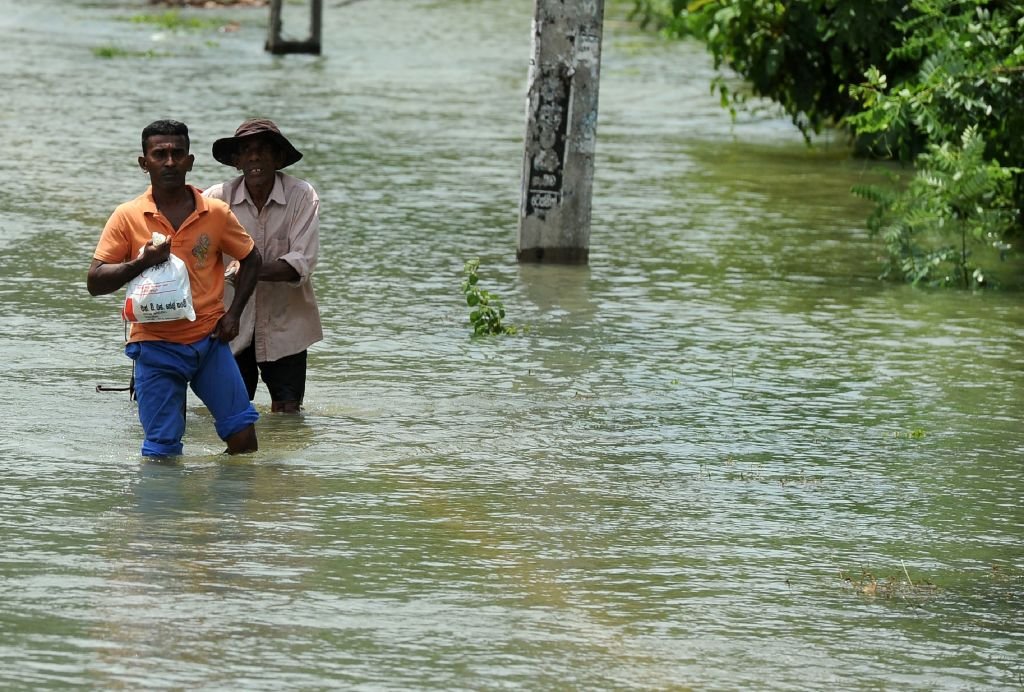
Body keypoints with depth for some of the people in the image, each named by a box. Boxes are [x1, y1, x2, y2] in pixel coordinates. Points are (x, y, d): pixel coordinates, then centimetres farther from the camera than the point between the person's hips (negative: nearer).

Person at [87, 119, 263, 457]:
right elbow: (95, 282, -5)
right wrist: (139, 263, -21)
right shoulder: (127, 217, -3)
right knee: (162, 448, -3)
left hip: (209, 340, 2)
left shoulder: (216, 213, 1)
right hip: (156, 347, -2)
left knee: (242, 433, 0)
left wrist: (234, 312, 3)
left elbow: (251, 260, 16)